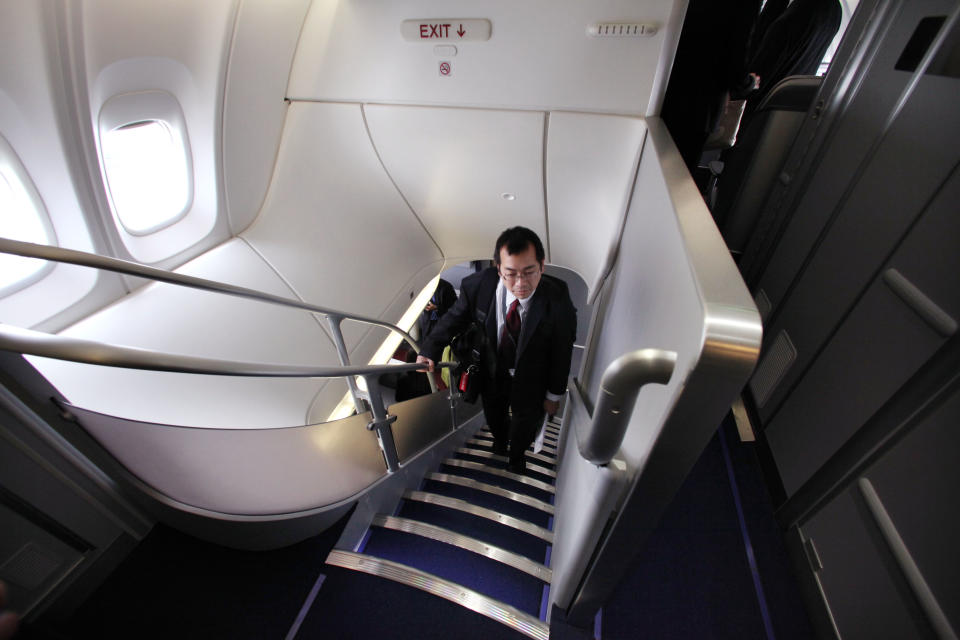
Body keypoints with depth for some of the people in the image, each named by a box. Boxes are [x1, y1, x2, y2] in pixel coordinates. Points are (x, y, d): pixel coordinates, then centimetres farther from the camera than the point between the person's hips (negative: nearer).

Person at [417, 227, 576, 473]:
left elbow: (562, 352, -17)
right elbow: (455, 317, -7)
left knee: (525, 425, 23)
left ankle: (517, 452, 61)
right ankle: (500, 441, 68)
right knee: (494, 418, 30)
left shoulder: (558, 299, -32)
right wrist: (429, 349, -17)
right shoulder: (478, 285, -29)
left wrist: (554, 395, -7)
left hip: (530, 381, -2)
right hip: (492, 374, 2)